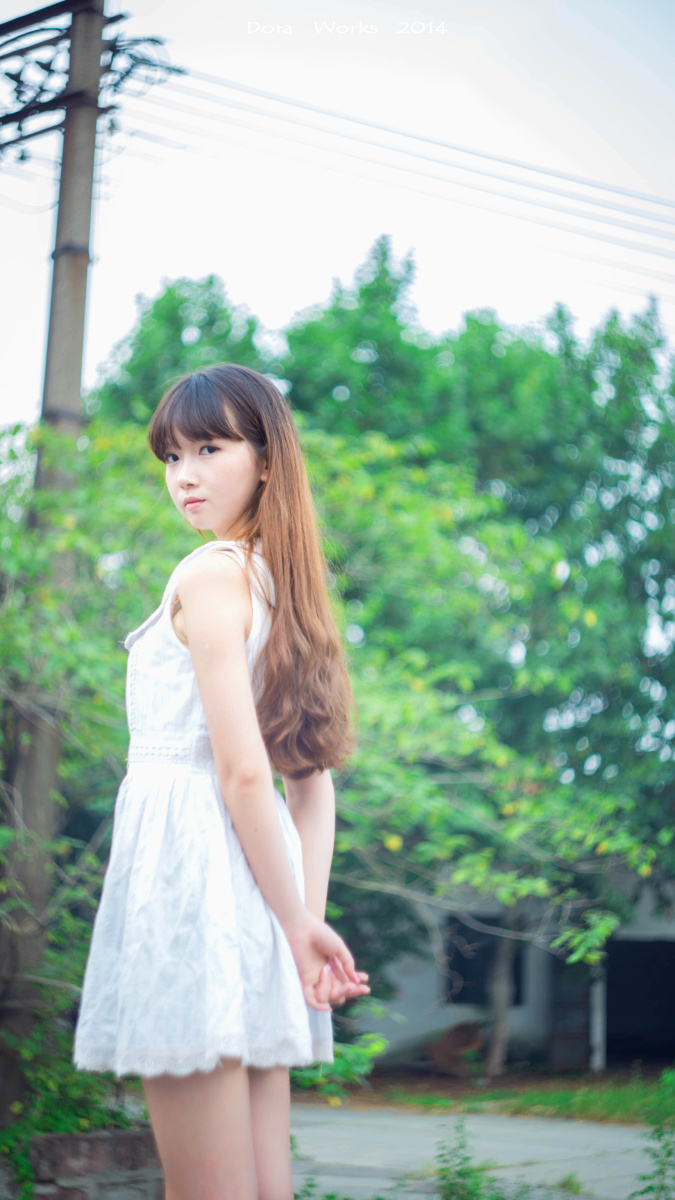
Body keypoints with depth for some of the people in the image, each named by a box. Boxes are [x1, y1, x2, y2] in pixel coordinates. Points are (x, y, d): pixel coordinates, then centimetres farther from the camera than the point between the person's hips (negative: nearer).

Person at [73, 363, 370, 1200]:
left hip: (186, 853, -9)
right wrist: (308, 919, 8)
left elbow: (243, 772, -15)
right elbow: (313, 784, 13)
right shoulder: (284, 582, 15)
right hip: (251, 881, 9)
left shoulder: (209, 574, -10)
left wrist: (299, 927, -9)